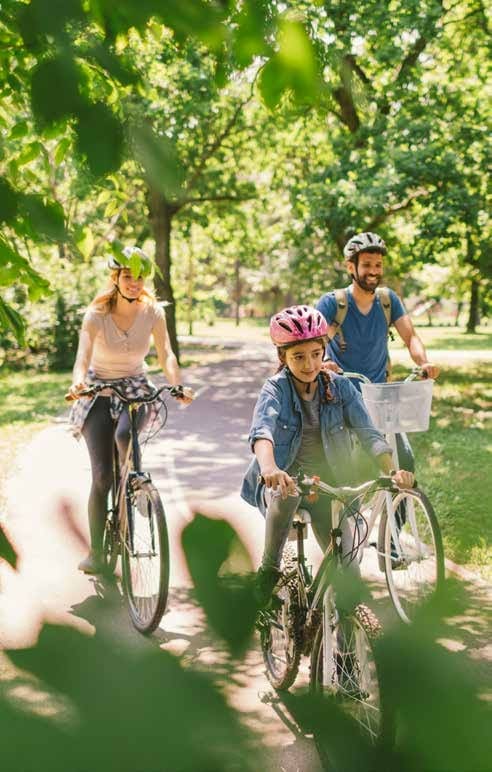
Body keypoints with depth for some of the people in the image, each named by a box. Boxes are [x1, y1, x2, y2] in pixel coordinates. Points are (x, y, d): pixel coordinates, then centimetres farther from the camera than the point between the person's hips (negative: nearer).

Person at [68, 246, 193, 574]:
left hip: (135, 388, 1)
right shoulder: (97, 314, -15)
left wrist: (178, 386, -34)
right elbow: (82, 357, -25)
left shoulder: (153, 312, -9)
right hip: (99, 390, -1)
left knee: (124, 434, -34)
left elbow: (166, 355, -15)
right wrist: (78, 382, -47)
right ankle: (96, 552, 2)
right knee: (102, 475, -8)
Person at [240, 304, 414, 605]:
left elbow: (368, 433, -14)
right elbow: (262, 430, -32)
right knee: (287, 491, -38)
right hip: (284, 480, -2)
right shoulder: (276, 388, -12)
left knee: (349, 572, -11)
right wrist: (269, 467, -54)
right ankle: (269, 569, -17)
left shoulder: (339, 386, -4)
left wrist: (393, 471, -33)